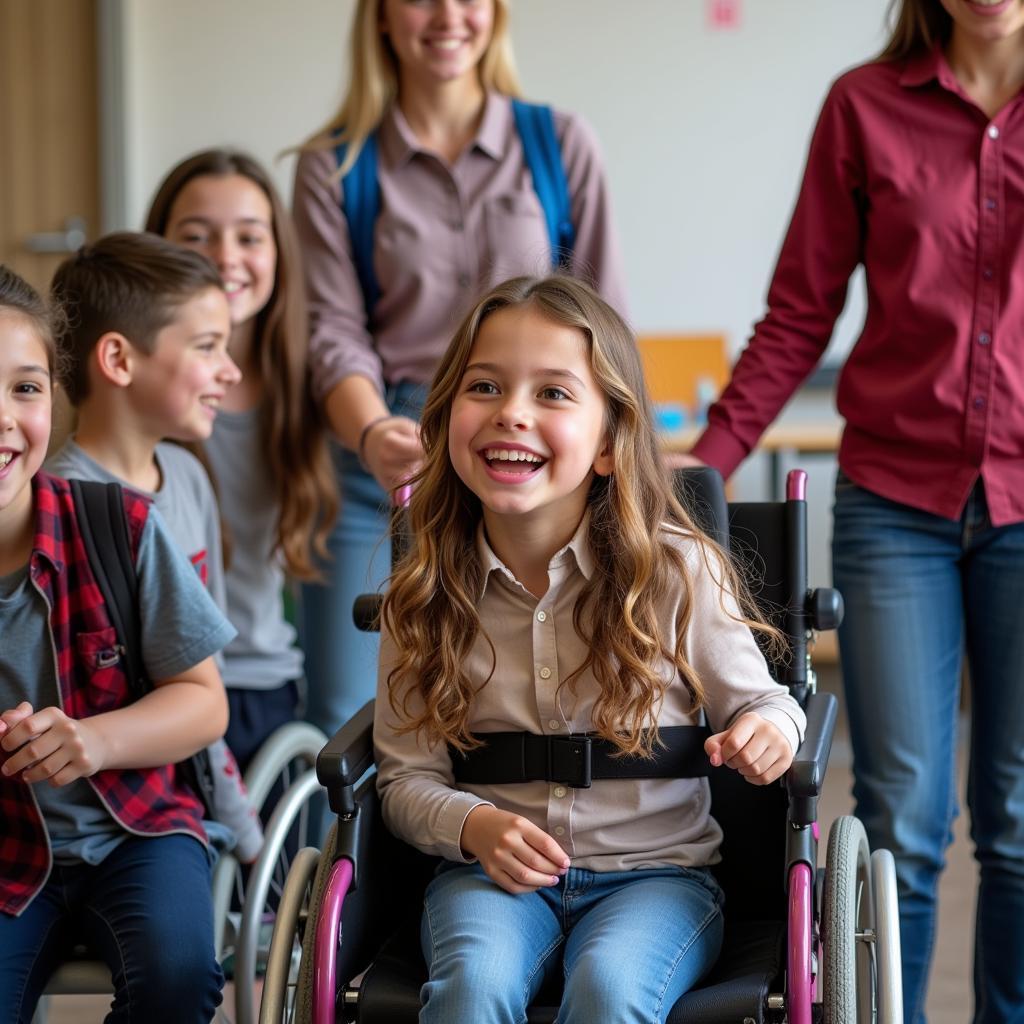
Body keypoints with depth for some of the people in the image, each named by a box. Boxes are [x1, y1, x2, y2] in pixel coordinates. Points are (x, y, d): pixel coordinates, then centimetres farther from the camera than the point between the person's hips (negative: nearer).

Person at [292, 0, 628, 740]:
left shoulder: (561, 145, 8)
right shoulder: (333, 166, 8)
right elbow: (335, 332, -1)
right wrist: (374, 435, -20)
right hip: (378, 471, 0)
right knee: (346, 726, -4)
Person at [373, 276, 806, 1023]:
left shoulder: (677, 571, -4)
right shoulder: (426, 596, 0)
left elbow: (756, 698, 7)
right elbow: (407, 776, 5)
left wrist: (770, 727, -17)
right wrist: (475, 825, -16)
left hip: (656, 871, -1)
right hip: (493, 873, 1)